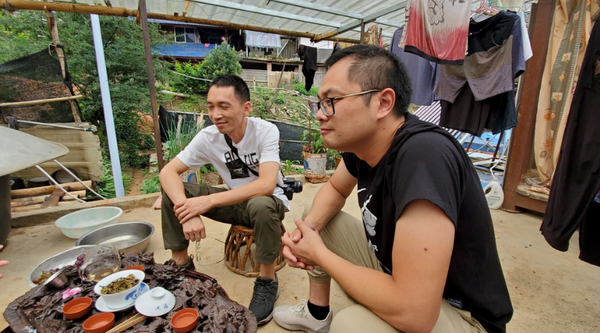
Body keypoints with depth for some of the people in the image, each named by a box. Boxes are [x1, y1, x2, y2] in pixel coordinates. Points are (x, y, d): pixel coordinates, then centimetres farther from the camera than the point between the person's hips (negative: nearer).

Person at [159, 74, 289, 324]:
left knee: (260, 205, -39)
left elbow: (267, 185, -34)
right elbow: (167, 172, -14)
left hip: (268, 202, -3)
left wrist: (208, 201, -35)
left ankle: (267, 281, -13)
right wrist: (187, 213, -32)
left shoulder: (266, 131, -22)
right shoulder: (208, 136, -12)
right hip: (235, 201, 4)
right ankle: (181, 263, 6)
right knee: (173, 191, -12)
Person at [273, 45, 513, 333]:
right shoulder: (361, 139, -9)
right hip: (391, 264, 8)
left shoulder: (424, 156, -34)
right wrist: (308, 227, -12)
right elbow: (335, 188, 10)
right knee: (312, 217, 6)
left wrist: (318, 253, -22)